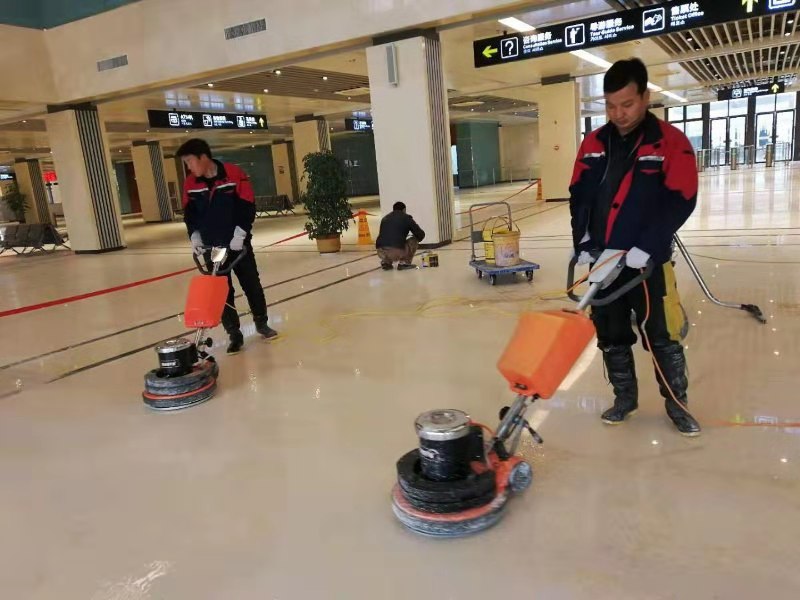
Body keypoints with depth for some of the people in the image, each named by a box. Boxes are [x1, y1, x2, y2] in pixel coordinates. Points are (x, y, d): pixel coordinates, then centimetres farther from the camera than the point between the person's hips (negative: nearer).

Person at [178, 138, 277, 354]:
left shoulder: (235, 175, -13)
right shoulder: (190, 184, -1)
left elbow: (248, 207, -12)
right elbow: (189, 214, 9)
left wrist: (239, 234, -18)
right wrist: (195, 236, -4)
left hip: (238, 243, -2)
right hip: (211, 247, 3)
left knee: (251, 283, 9)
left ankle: (261, 322, 28)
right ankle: (234, 334, 11)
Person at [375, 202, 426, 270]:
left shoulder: (385, 218, 23)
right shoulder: (407, 218, 11)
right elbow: (421, 234, 13)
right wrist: (416, 239, 37)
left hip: (381, 252, 5)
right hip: (397, 252, -5)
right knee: (414, 241, 21)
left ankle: (386, 262, 17)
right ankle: (404, 263, 11)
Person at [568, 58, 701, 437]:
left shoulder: (671, 142, -7)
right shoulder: (593, 144, 5)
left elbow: (681, 202, -12)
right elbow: (578, 197, 9)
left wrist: (647, 248, -20)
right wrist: (582, 243, -2)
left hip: (647, 263, -4)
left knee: (663, 337, 5)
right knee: (611, 336, 13)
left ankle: (676, 404, 23)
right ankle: (625, 397, 30)